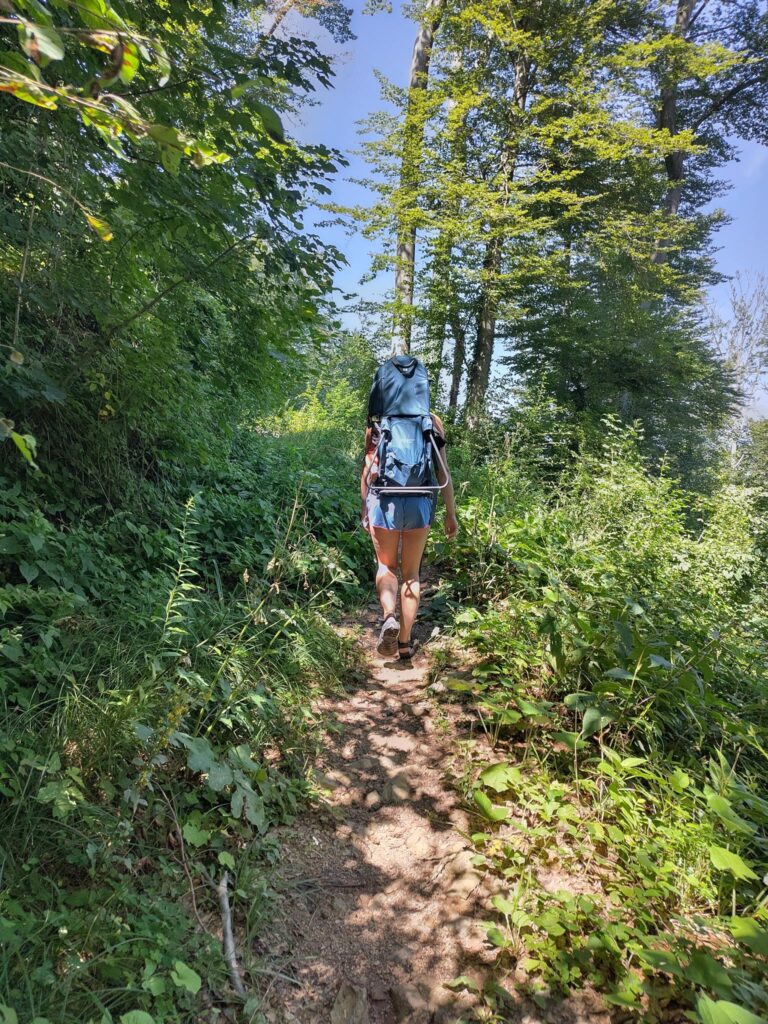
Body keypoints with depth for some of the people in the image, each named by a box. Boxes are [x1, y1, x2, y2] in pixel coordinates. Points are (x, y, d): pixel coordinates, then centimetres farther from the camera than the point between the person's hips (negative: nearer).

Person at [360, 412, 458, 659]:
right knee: (411, 573, 14)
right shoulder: (432, 421, 6)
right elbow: (443, 471, 4)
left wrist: (364, 509, 15)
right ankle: (405, 643, 17)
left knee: (386, 566, 18)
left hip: (383, 500, 0)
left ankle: (389, 616, -11)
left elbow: (367, 469, 6)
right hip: (419, 502, 0)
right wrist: (450, 514, 9)